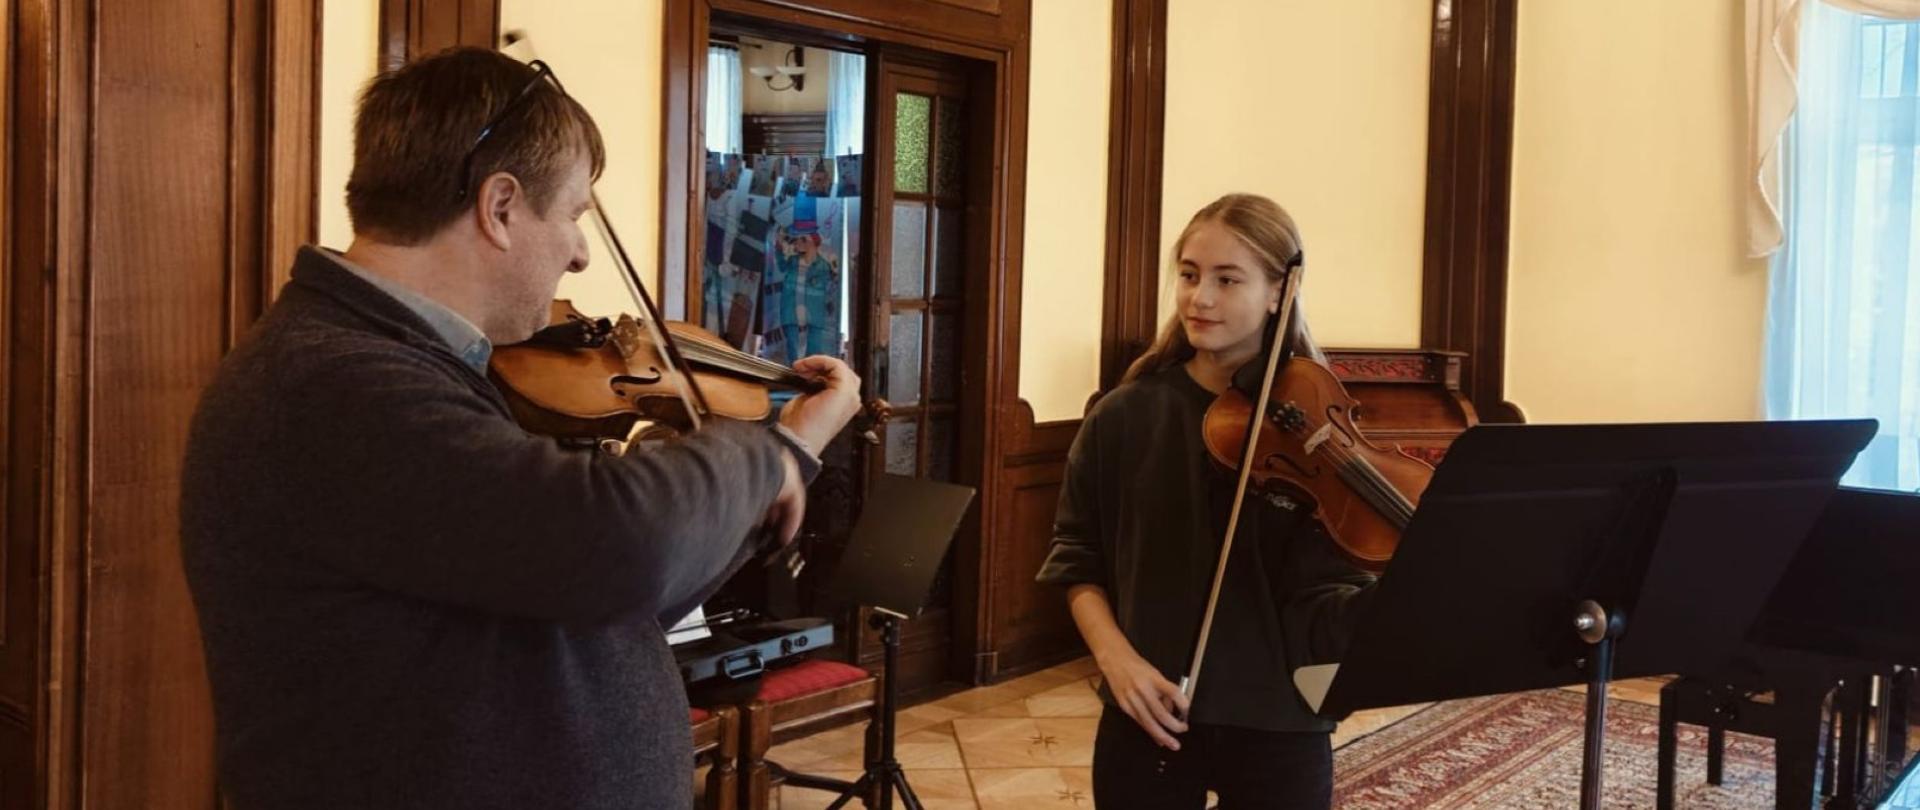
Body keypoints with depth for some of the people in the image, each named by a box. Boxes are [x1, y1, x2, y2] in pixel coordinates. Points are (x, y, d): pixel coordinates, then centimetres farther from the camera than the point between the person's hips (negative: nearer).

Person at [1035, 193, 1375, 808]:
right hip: (1149, 721, 1)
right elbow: (1077, 555, 6)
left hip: (1278, 725, 0)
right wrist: (1115, 655, -10)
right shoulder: (1125, 416, -3)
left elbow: (1320, 603, -12)